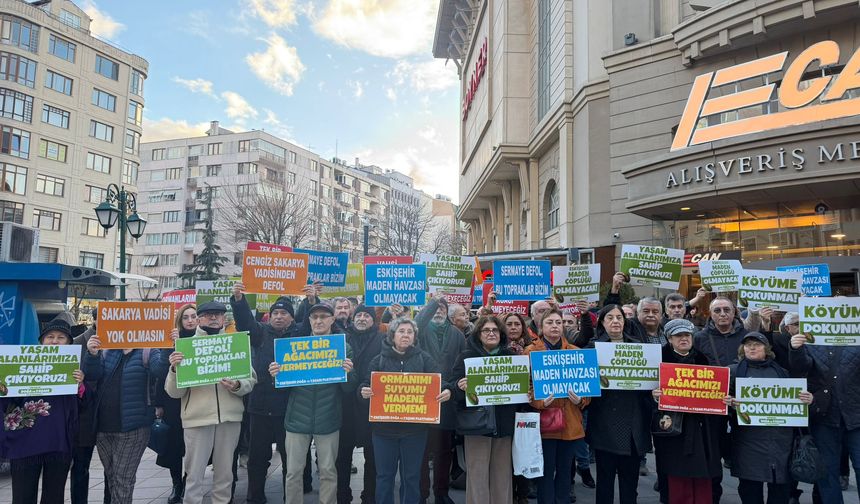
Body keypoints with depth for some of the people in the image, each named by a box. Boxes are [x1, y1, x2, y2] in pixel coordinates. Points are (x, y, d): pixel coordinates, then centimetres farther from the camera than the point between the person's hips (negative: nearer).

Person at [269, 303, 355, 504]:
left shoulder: (343, 348, 1)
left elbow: (349, 388, -2)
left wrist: (347, 373, -22)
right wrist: (275, 375, -15)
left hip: (327, 420, -1)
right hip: (298, 419, 1)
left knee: (328, 471, 9)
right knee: (293, 472, 8)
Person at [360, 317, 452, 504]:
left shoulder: (424, 358, 4)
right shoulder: (380, 359, 5)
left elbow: (440, 379, -7)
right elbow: (365, 385, 1)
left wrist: (446, 390, -28)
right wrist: (364, 391, -21)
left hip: (415, 427, 0)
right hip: (384, 427, 0)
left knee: (412, 475, 12)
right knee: (384, 475, 10)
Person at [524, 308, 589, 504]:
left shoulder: (576, 352, 10)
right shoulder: (530, 352, 0)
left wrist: (581, 400, -10)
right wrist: (539, 402, -21)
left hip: (570, 421, 3)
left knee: (565, 470, 12)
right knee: (546, 471, 3)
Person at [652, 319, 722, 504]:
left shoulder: (703, 360, 12)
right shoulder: (662, 360, 0)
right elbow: (653, 391, -3)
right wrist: (655, 396, -25)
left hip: (701, 429, 4)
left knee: (702, 483, 5)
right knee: (678, 483, -2)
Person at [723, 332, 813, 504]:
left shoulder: (781, 371, 15)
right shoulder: (734, 371, 6)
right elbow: (724, 397, 2)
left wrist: (808, 399, -5)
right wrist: (728, 402, -21)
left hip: (781, 438, 2)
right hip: (749, 439, -2)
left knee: (781, 490, 5)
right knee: (750, 490, 2)